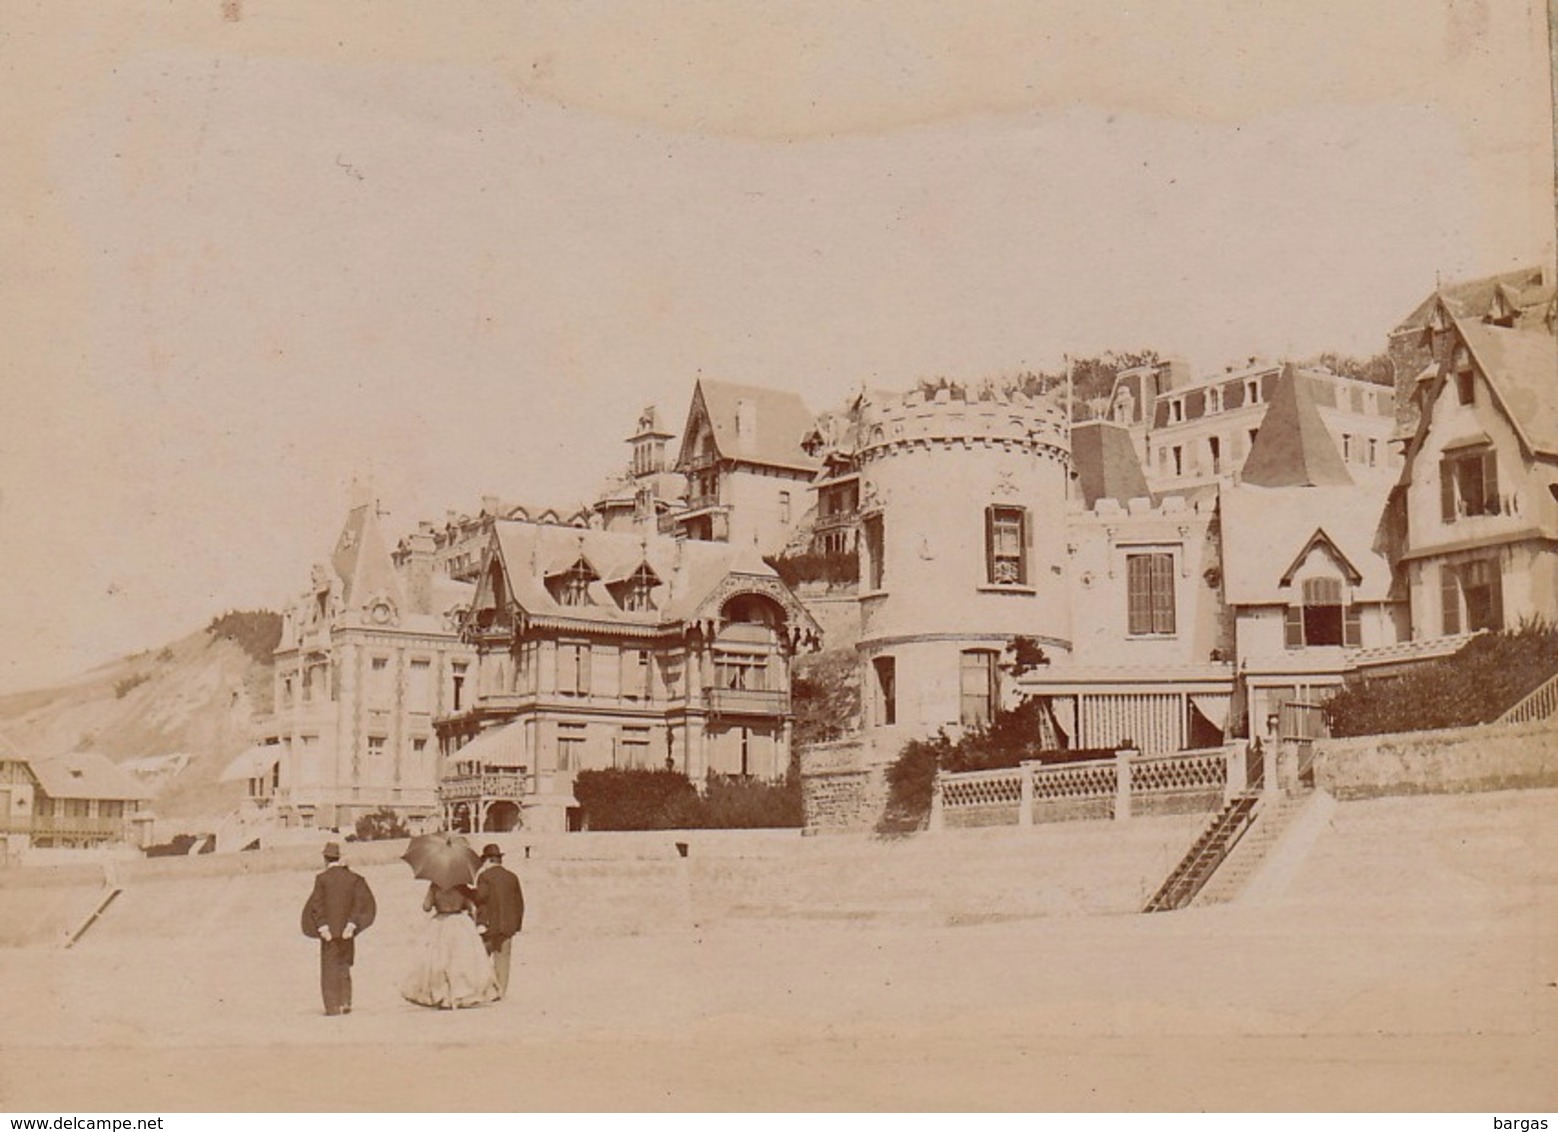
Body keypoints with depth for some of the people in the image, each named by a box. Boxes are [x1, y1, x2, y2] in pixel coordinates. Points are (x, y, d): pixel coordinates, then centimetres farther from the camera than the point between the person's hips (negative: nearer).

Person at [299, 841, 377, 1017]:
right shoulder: (352, 878, 3)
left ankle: (333, 1006, -2)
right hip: (347, 929, 3)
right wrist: (352, 924, -7)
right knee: (344, 966, 17)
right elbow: (360, 902, -4)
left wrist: (322, 927, -10)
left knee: (329, 968, 3)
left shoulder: (322, 878, -6)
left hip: (329, 930, -3)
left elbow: (317, 905, -11)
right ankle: (345, 1002, 11)